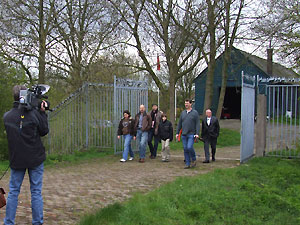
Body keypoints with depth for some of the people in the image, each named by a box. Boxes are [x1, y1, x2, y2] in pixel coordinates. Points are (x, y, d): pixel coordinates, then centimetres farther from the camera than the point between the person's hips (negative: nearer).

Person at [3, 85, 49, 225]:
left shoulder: (6, 116, -3)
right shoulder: (34, 114, -15)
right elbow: (44, 131, -3)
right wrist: (43, 112, 0)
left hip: (16, 160, 3)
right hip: (35, 159, -3)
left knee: (13, 192, 13)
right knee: (36, 192, 7)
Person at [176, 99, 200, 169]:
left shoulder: (195, 113, -1)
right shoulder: (183, 113, 12)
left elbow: (197, 124, -5)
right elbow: (179, 123, 15)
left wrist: (197, 133, -14)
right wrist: (177, 133, 10)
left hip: (191, 134, -5)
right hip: (184, 134, 5)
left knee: (189, 147, -17)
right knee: (185, 149, 4)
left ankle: (194, 160, 7)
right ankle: (187, 164, 12)